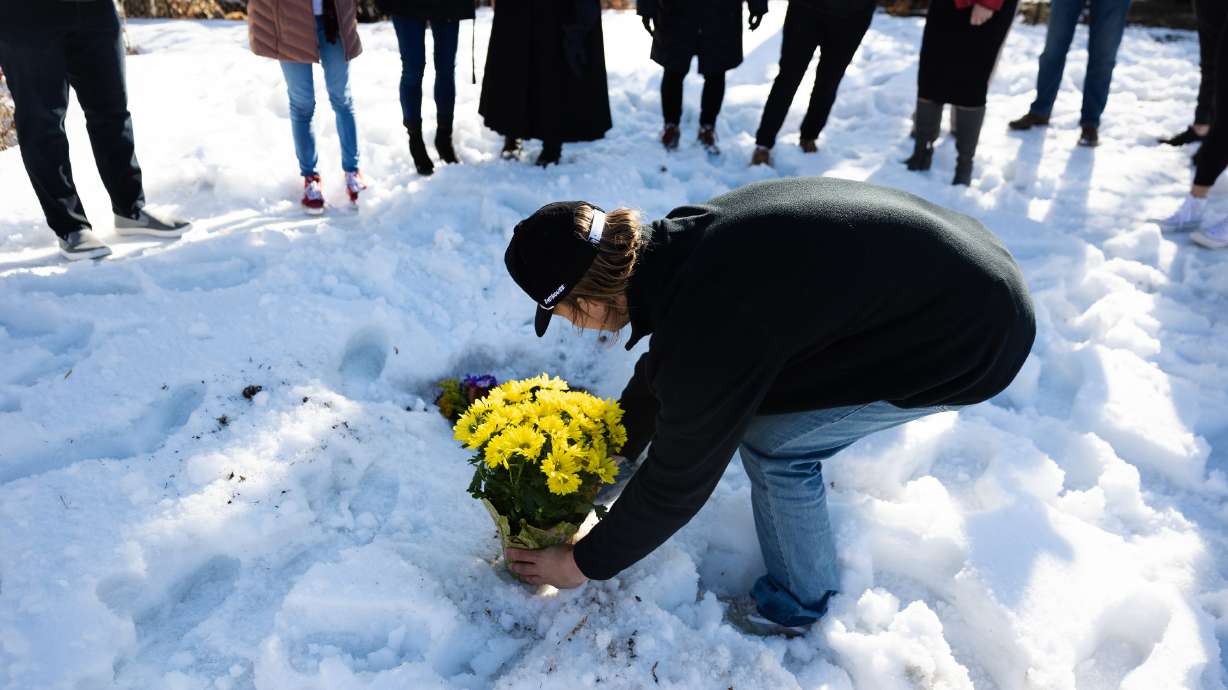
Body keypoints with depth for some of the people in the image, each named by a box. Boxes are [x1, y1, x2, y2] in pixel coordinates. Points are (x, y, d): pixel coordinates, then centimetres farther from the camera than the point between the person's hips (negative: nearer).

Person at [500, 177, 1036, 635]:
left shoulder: (706, 338, -31)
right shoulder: (683, 244, -5)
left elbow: (677, 480, -16)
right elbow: (660, 374, 12)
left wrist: (585, 563, 0)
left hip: (973, 335, -8)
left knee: (772, 442, -6)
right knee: (743, 402, 10)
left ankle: (800, 604, 20)